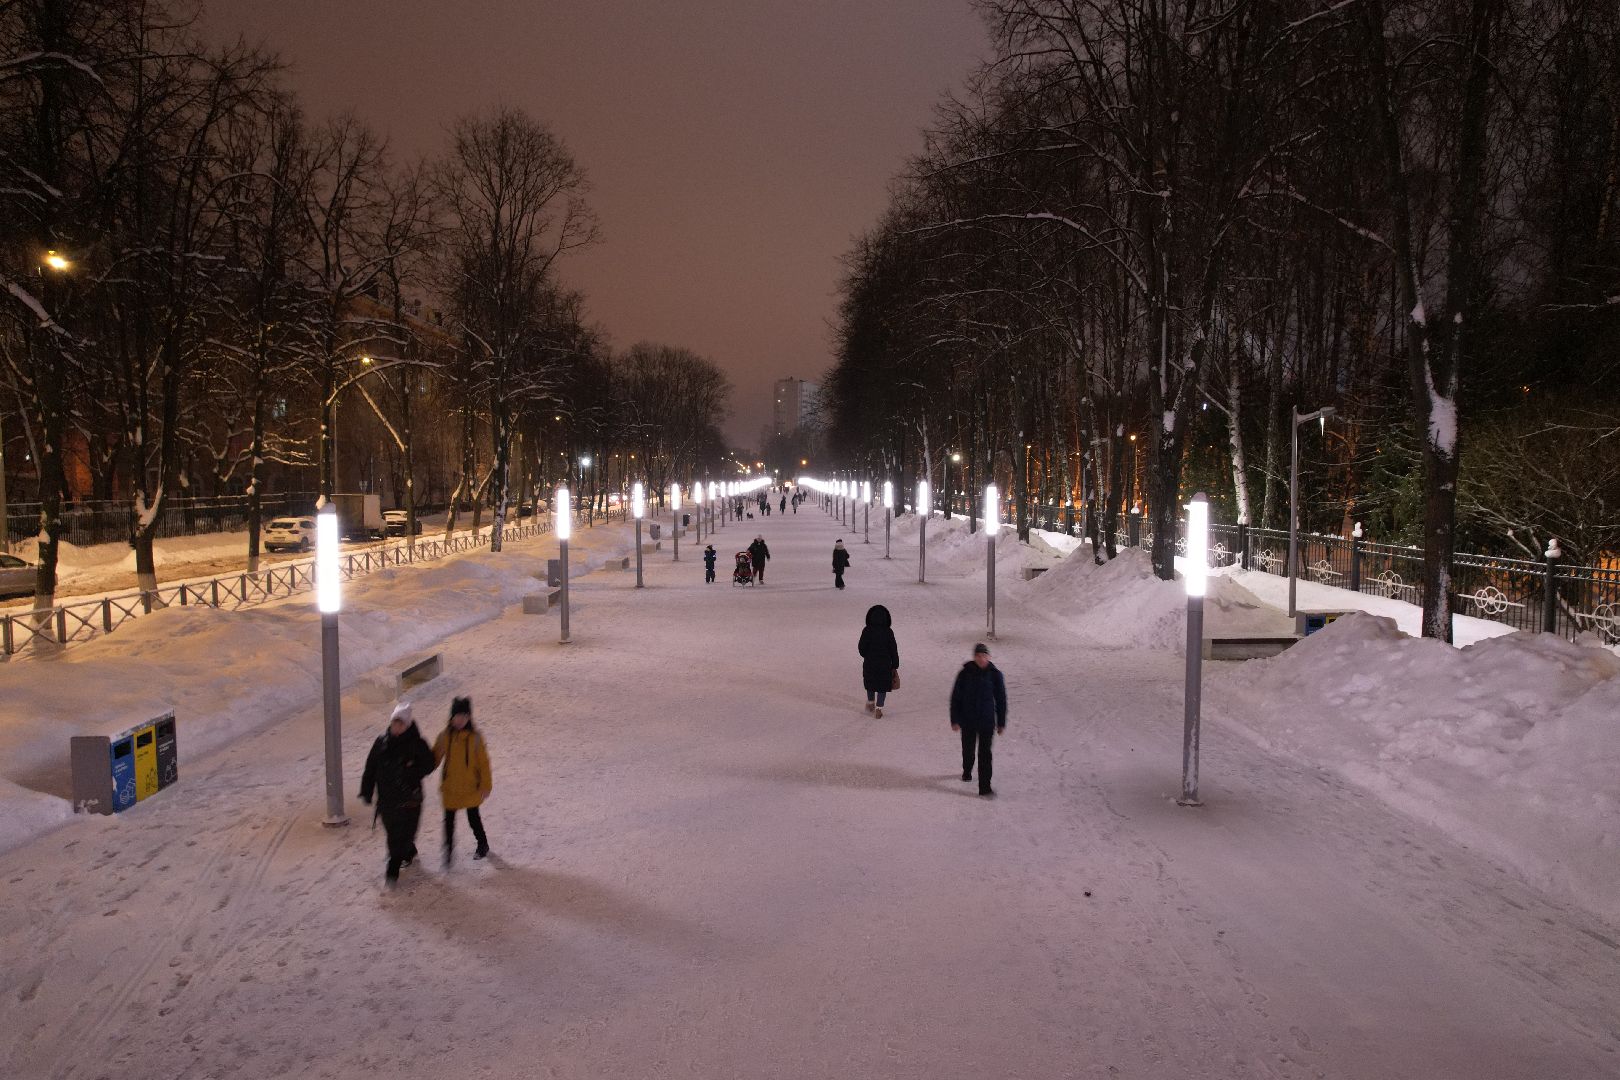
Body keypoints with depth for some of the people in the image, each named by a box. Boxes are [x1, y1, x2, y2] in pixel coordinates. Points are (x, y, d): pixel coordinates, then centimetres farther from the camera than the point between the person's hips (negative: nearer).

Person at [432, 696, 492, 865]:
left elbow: (483, 762, -7)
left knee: (473, 818, 12)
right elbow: (434, 759, 2)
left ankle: (483, 845, 35)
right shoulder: (444, 736, -7)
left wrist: (485, 785, -6)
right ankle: (448, 849, 25)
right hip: (450, 787, 2)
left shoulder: (475, 737, -12)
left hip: (470, 787, -1)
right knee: (449, 819, 7)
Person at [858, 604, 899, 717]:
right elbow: (893, 650, -7)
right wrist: (895, 666, 3)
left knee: (871, 684, 23)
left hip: (869, 664, 1)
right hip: (885, 665, -1)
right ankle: (878, 709, 8)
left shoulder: (866, 631, -12)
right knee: (882, 687, 11)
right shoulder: (888, 632, -12)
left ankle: (870, 704, 38)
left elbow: (862, 649, -6)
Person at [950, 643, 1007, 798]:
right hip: (968, 720, 1)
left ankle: (985, 787, 1)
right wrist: (955, 720, -4)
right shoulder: (965, 673, -9)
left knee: (985, 753, -4)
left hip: (987, 721, -1)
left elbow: (1001, 699, 1)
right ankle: (967, 772, 47)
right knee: (968, 749, 18)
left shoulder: (994, 674, -8)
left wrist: (1001, 722, 4)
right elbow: (955, 697, -3)